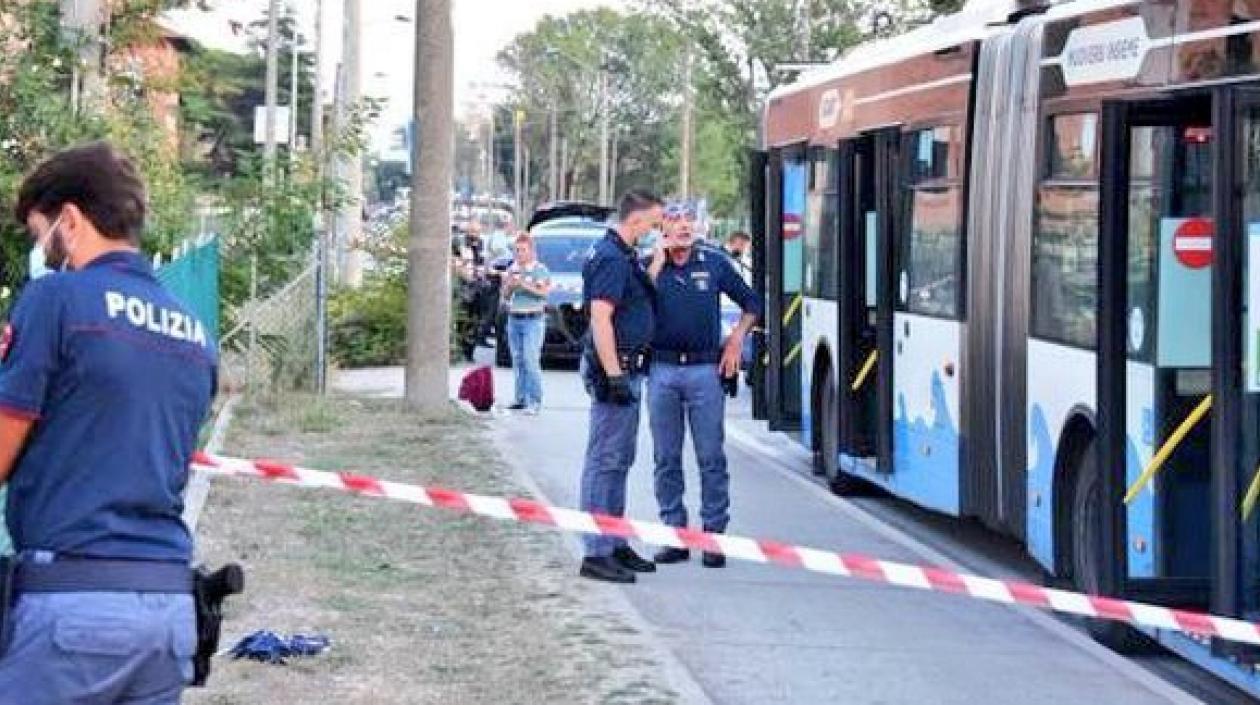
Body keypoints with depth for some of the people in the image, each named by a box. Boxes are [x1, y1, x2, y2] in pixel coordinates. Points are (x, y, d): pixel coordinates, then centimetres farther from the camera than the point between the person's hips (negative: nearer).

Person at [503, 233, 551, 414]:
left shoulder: (540, 269, -2)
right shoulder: (512, 269, 15)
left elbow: (545, 291, -12)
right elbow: (505, 295, 16)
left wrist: (525, 285, -21)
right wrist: (509, 285, -5)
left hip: (533, 319, -6)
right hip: (514, 319, 6)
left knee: (531, 360, -13)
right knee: (518, 361, 6)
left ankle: (535, 401, -12)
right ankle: (521, 398, 11)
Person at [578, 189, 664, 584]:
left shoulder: (626, 257, 15)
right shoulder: (611, 259, -17)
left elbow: (643, 296, 22)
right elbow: (600, 318, -23)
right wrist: (614, 376, -25)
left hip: (627, 369, 11)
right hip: (615, 368, -11)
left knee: (620, 460, 16)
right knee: (604, 460, -8)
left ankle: (616, 545, 24)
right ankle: (596, 554, -7)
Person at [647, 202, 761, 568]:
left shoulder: (714, 262, 5)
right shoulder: (651, 265, 5)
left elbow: (751, 305, 14)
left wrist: (736, 340, 3)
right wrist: (659, 259, -12)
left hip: (705, 370, -1)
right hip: (662, 370, 1)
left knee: (711, 458, -2)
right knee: (666, 459, 5)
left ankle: (713, 535, 3)